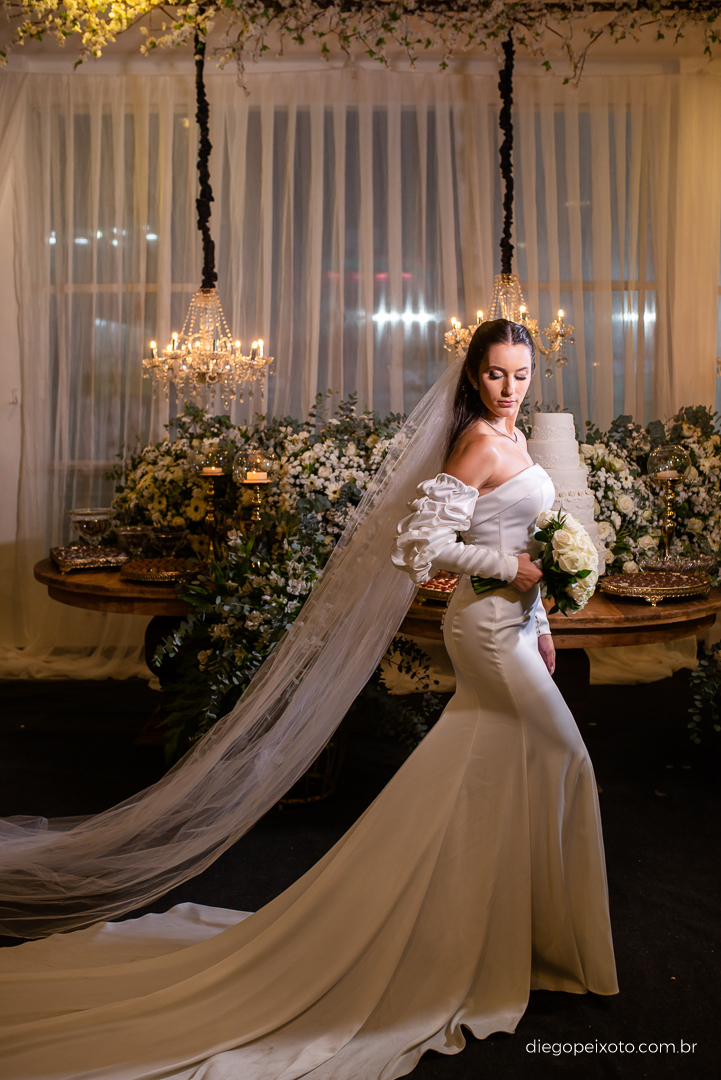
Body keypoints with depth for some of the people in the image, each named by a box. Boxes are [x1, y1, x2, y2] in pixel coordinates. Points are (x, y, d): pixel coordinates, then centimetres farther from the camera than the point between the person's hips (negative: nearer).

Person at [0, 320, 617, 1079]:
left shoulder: (510, 439, 13)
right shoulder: (479, 443, -17)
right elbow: (427, 544, -24)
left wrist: (538, 621, 18)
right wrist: (512, 567, -20)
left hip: (509, 622, 9)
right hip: (490, 625, -9)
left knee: (486, 776, 15)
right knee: (555, 759, 1)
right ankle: (552, 934, 21)